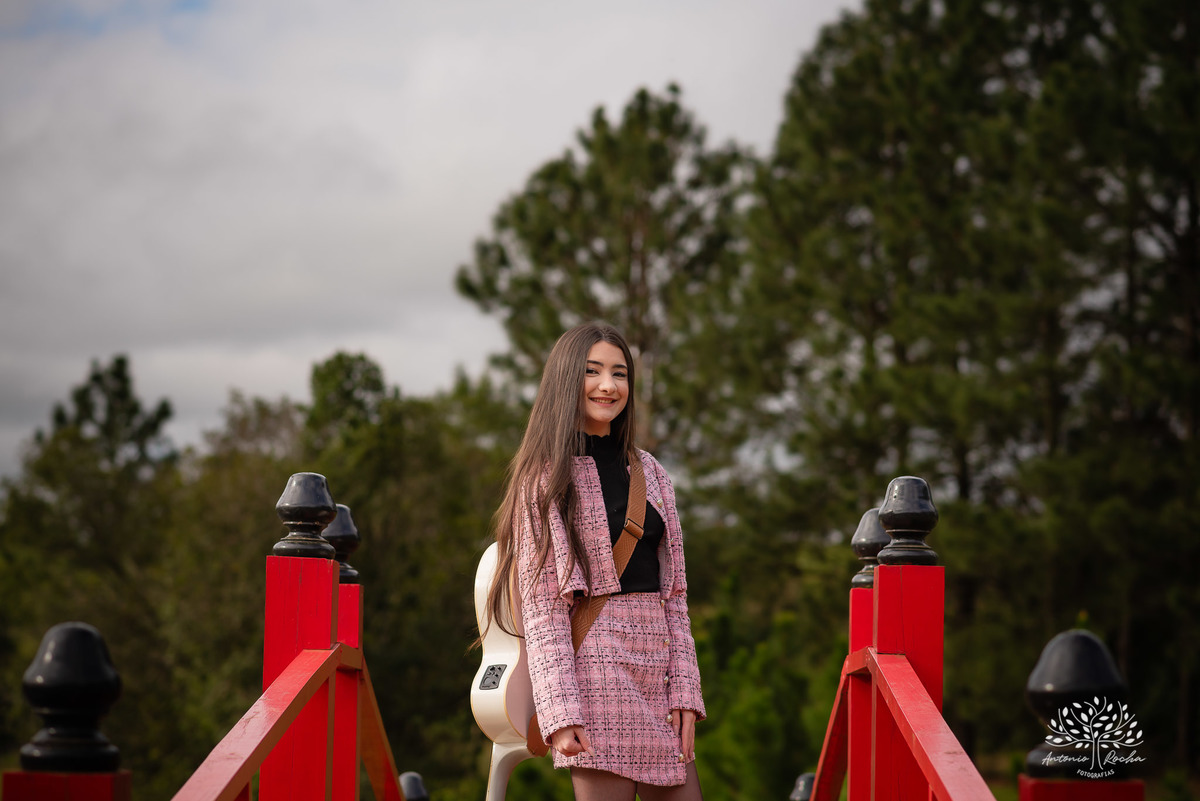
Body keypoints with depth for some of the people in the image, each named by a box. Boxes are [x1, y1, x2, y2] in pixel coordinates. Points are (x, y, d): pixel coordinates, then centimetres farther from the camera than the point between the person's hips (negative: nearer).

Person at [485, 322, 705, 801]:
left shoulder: (650, 473, 17)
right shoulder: (546, 476, 1)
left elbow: (673, 591, 15)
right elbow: (541, 605, -5)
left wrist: (684, 690, 4)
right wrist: (560, 712, -14)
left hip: (659, 661, 6)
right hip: (595, 663, -6)